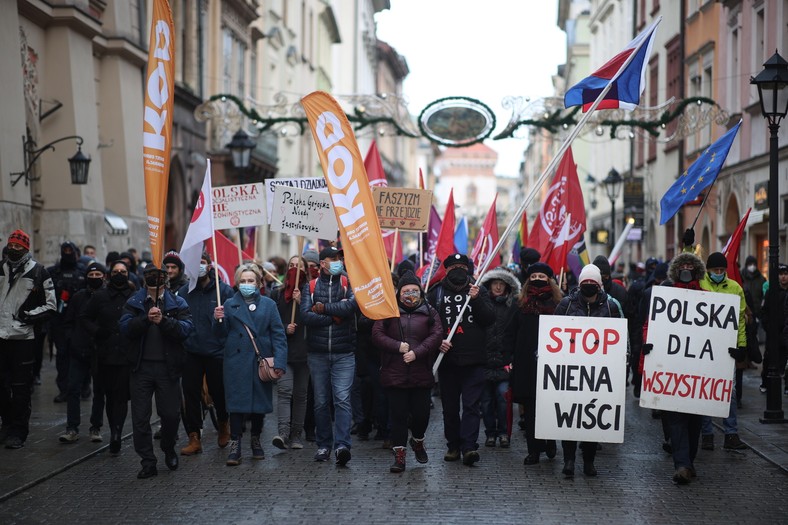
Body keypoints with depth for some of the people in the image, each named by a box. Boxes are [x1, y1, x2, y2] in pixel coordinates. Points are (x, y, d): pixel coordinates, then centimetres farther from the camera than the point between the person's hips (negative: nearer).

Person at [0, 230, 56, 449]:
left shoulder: (38, 271, -1)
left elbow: (51, 305, 0)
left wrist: (30, 315, -11)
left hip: (23, 337, -4)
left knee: (20, 387, -1)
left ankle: (18, 431, 4)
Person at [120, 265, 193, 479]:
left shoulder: (177, 303, 4)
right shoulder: (134, 302, 7)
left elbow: (187, 327, -11)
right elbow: (125, 327, -7)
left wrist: (163, 320, -23)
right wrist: (146, 318, -22)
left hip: (168, 367, -1)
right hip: (141, 367, 1)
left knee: (171, 414, 4)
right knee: (140, 417, 0)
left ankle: (169, 450, 31)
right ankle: (148, 462, 9)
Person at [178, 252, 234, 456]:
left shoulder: (224, 290, -2)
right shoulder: (183, 292, 6)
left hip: (216, 352, -2)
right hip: (191, 353, 2)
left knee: (218, 393, 9)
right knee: (190, 395, 1)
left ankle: (223, 424, 38)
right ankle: (194, 438, 9)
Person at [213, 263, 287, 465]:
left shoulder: (268, 305, 8)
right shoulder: (230, 305, 8)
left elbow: (278, 335, 2)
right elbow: (222, 335, 7)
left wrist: (279, 362, -8)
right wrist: (218, 321, -14)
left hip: (262, 361, 1)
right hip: (237, 362, -1)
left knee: (260, 402, 8)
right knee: (237, 402, -5)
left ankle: (256, 441, 24)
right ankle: (235, 445, -1)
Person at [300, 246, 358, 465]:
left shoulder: (348, 283, 4)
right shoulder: (310, 286, 6)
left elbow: (351, 306, -16)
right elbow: (306, 316, -9)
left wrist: (323, 308, -10)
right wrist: (336, 314, -10)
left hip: (344, 353, -2)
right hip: (317, 353, 2)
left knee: (342, 399, -12)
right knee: (321, 402, 8)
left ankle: (342, 445, -18)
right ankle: (323, 445, 17)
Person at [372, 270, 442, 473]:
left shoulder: (429, 312, 8)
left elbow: (436, 336, -3)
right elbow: (377, 335, -1)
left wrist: (417, 352, -16)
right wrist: (398, 346, -14)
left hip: (422, 374, 1)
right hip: (394, 374, -1)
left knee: (421, 413, 5)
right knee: (398, 415, 0)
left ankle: (418, 441, 35)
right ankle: (399, 455, 6)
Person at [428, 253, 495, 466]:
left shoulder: (479, 291, 8)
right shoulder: (437, 293, 8)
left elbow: (490, 318, -2)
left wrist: (476, 300, -16)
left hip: (473, 360, -1)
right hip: (447, 359, 1)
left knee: (471, 405, -8)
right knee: (450, 406, 8)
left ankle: (469, 446, -11)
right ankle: (453, 445, 17)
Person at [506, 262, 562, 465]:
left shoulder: (558, 303, 4)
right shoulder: (520, 304, 11)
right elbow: (510, 334, 10)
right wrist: (508, 359, 0)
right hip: (526, 365, 2)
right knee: (530, 409, 3)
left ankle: (550, 443, 15)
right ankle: (533, 450, 8)